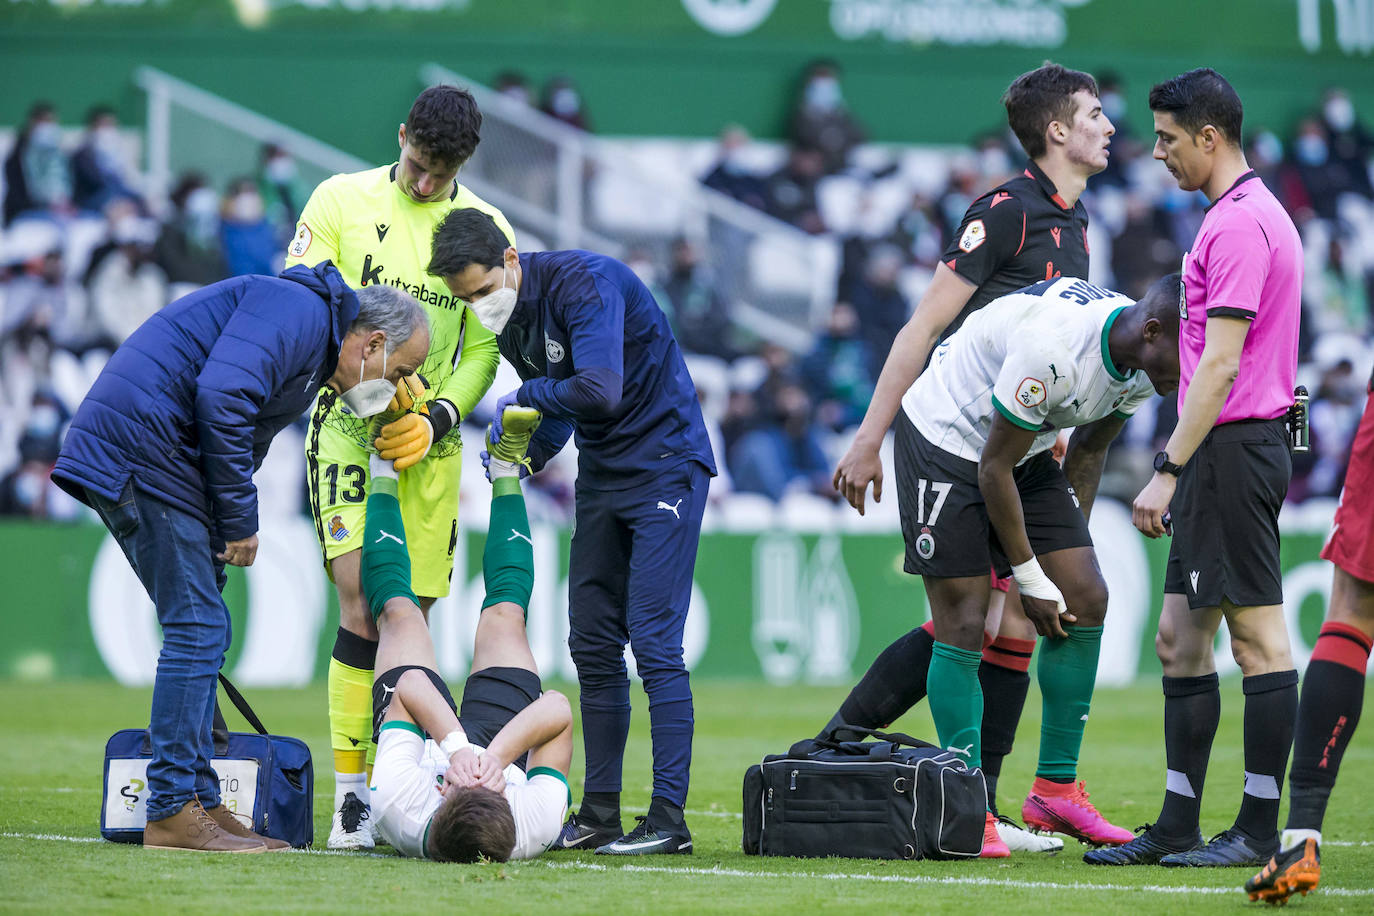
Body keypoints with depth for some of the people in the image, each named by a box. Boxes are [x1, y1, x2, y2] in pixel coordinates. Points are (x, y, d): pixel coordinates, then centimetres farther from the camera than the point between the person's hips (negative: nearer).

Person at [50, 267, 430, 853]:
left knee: (200, 631, 13)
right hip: (143, 445, -11)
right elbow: (221, 397, -23)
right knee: (198, 629, -9)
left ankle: (199, 802, 15)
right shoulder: (299, 311, -10)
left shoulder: (311, 350, 23)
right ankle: (172, 811, -8)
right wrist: (240, 521, -16)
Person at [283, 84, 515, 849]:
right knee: (363, 603, -16)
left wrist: (438, 417, -8)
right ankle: (351, 800, -16)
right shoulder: (341, 200, 1)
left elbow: (484, 351, 9)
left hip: (429, 441, 3)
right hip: (346, 426, -3)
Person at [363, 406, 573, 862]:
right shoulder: (535, 829, -51)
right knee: (503, 615, 14)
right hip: (510, 750, 0)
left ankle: (384, 467, 40)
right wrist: (497, 755, -58)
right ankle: (505, 466, 39)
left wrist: (454, 745, -59)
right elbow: (558, 707, -46)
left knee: (398, 611, 13)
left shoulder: (400, 811, -52)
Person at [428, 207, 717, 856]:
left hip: (664, 467, -8)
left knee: (653, 642, -13)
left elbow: (599, 391, -33)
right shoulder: (506, 320, 4)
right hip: (600, 477, 9)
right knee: (593, 644, 6)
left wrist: (521, 396, -17)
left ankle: (669, 819, -12)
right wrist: (524, 461, -1)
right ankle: (599, 813, 11)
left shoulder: (586, 283, -22)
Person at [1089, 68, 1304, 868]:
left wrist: (1169, 469, -20)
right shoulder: (1256, 215, 18)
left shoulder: (1239, 223, -15)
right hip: (1228, 456, 11)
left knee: (1258, 637, -6)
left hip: (1233, 447, -11)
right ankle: (1178, 826, 13)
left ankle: (1260, 831, -3)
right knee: (1180, 638, 11)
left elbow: (1221, 362, -20)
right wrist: (1182, 470, 23)